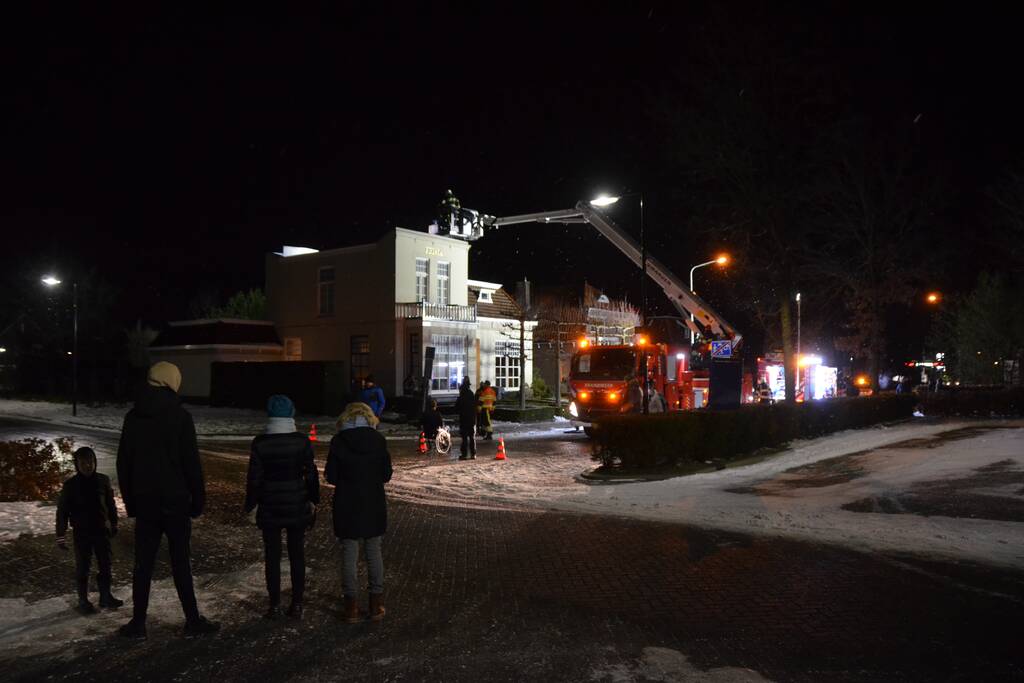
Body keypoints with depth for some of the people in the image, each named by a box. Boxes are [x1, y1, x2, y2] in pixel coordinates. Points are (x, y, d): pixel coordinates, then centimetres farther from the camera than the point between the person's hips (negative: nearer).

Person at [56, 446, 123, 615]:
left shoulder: (103, 480, 0)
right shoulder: (70, 485, -7)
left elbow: (110, 504, 11)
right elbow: (62, 511, -4)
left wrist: (113, 524, 17)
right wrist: (60, 536, -6)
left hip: (101, 529, 3)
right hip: (81, 532, -3)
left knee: (105, 565, 8)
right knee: (82, 566, 3)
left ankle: (106, 596, 20)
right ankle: (83, 600, 13)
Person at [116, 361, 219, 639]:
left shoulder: (133, 417, 5)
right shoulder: (180, 416, -10)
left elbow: (123, 463, 9)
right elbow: (191, 463, -11)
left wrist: (130, 501, 15)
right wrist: (198, 499, -3)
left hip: (144, 503, 4)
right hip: (175, 502, -4)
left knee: (143, 562, 10)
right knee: (180, 562, 3)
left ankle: (138, 622, 13)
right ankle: (193, 620, 9)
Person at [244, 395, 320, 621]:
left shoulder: (260, 443, -9)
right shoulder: (302, 440, -7)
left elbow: (254, 477, -6)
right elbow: (311, 473, -3)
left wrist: (250, 504, 7)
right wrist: (313, 500, 9)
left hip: (270, 508, -1)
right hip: (297, 507, 1)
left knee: (272, 556, 9)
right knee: (297, 555, 10)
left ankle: (275, 606, 14)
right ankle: (297, 605, 15)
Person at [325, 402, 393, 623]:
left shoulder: (338, 441, -7)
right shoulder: (378, 439, -5)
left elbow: (331, 477, -6)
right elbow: (387, 475, -2)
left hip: (347, 505, -1)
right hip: (374, 505, 1)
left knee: (349, 554, 9)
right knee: (374, 552, 12)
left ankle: (352, 604, 14)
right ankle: (377, 603, 17)